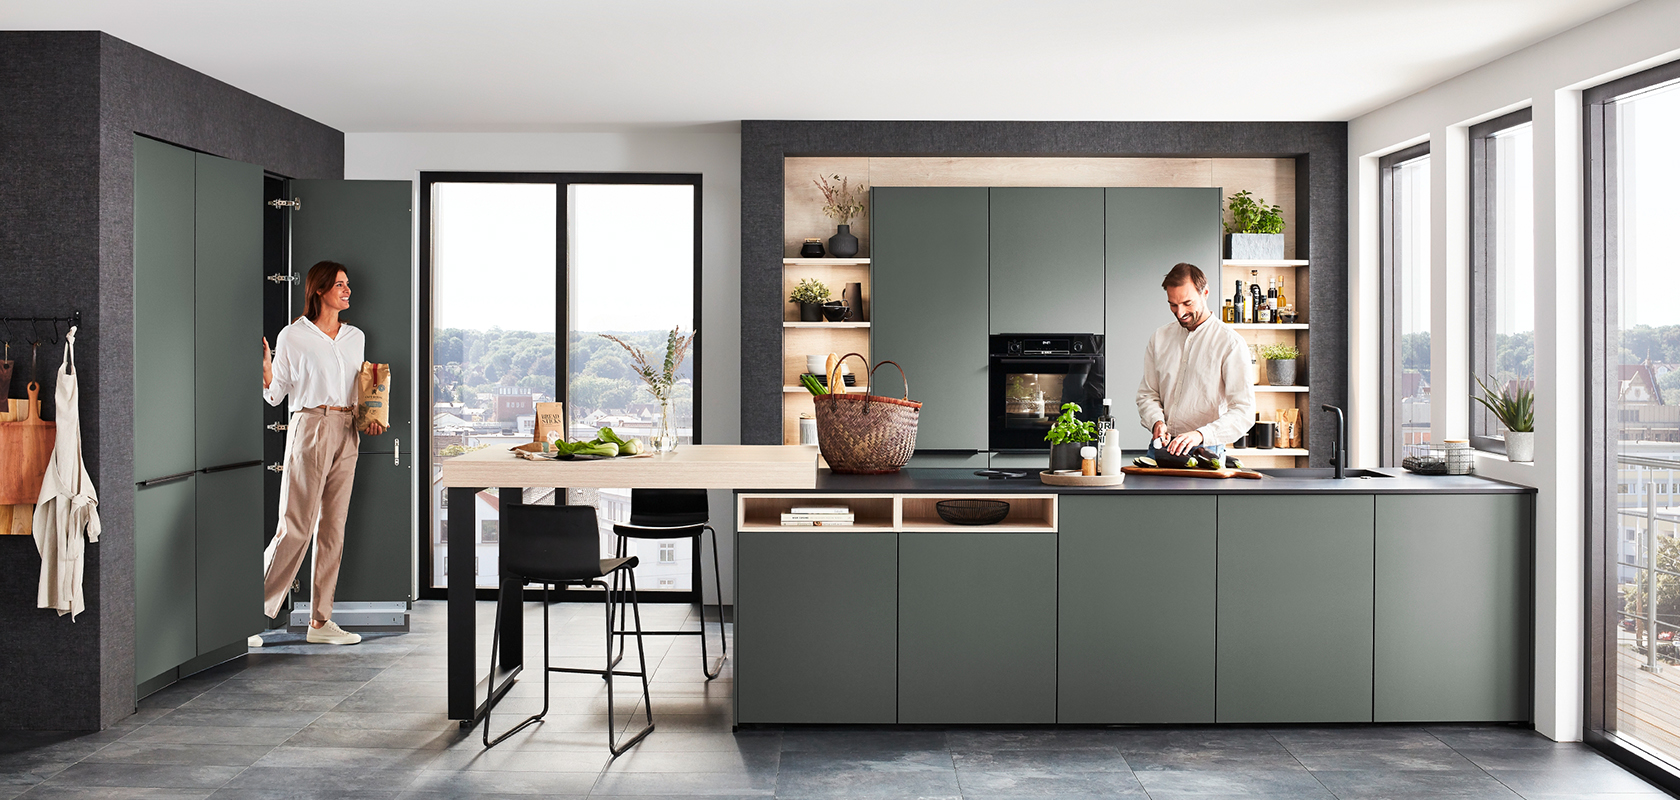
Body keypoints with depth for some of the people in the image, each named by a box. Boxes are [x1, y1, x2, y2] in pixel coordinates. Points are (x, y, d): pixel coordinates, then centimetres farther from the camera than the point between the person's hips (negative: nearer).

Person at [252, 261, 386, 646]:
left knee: (333, 526, 4)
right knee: (297, 526, -10)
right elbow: (275, 395, -1)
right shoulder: (293, 336, -1)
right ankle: (256, 612, 1)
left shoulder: (355, 337, 15)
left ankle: (320, 621, 8)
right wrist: (265, 370, -18)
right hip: (310, 429, -6)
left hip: (346, 433, 6)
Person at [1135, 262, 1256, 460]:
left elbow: (1243, 413, -10)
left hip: (1204, 451, -4)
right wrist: (1156, 421, -4)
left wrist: (1200, 434, -23)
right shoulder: (1159, 338, 13)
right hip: (1160, 447, 4)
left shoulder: (1231, 343, -4)